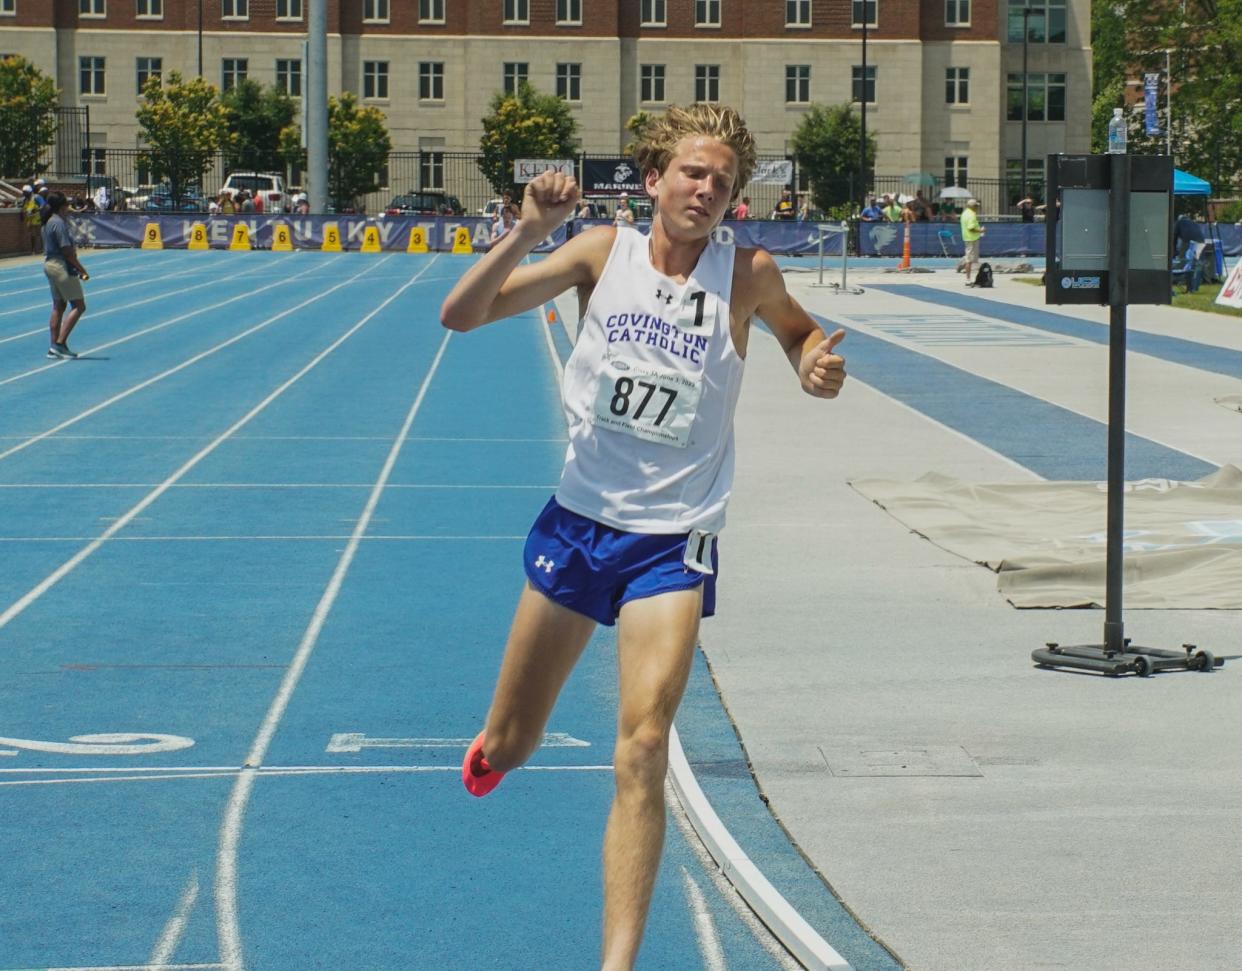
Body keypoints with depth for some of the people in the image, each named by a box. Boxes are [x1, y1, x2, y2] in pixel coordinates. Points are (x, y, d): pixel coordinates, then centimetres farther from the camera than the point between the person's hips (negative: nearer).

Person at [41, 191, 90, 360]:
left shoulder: (48, 222, 11)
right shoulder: (59, 223, -18)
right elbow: (67, 251, -20)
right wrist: (82, 270, -15)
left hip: (49, 264, 10)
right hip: (62, 267, -10)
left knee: (58, 306, 15)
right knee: (79, 306, -5)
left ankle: (54, 347, 14)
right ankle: (60, 343, -11)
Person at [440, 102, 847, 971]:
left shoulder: (747, 275, -6)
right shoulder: (603, 252, -4)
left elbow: (801, 330, 17)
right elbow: (460, 315, -9)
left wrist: (816, 365, -6)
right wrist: (530, 233, -23)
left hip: (673, 544, -2)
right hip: (577, 523, 2)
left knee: (642, 751, -17)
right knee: (509, 749, 13)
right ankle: (491, 750, 51)